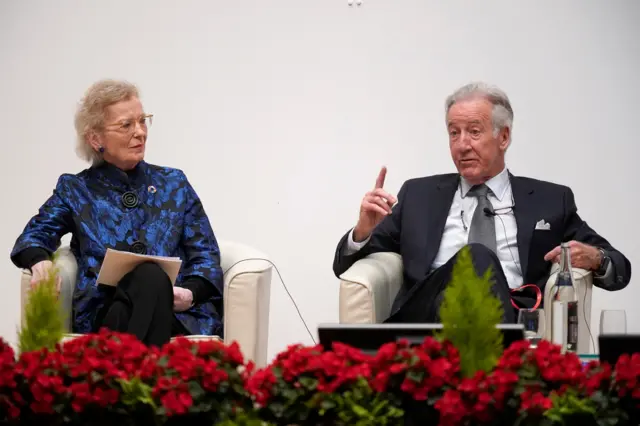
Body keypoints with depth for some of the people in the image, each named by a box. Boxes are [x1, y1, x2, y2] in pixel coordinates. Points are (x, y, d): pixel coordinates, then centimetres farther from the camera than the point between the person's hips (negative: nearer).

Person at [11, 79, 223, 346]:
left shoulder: (174, 184, 22)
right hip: (103, 315, -1)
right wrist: (40, 261, -18)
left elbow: (205, 256, 15)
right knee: (149, 274, -38)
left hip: (176, 313, 1)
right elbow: (34, 236, 8)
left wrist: (190, 293, -9)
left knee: (152, 277, -38)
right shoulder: (76, 190, 20)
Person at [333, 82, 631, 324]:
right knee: (477, 257, -34)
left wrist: (594, 258, -3)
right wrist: (363, 229, -1)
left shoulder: (550, 201, 22)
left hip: (515, 319, -1)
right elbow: (346, 268, 22)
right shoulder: (419, 195, 25)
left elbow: (618, 268, 22)